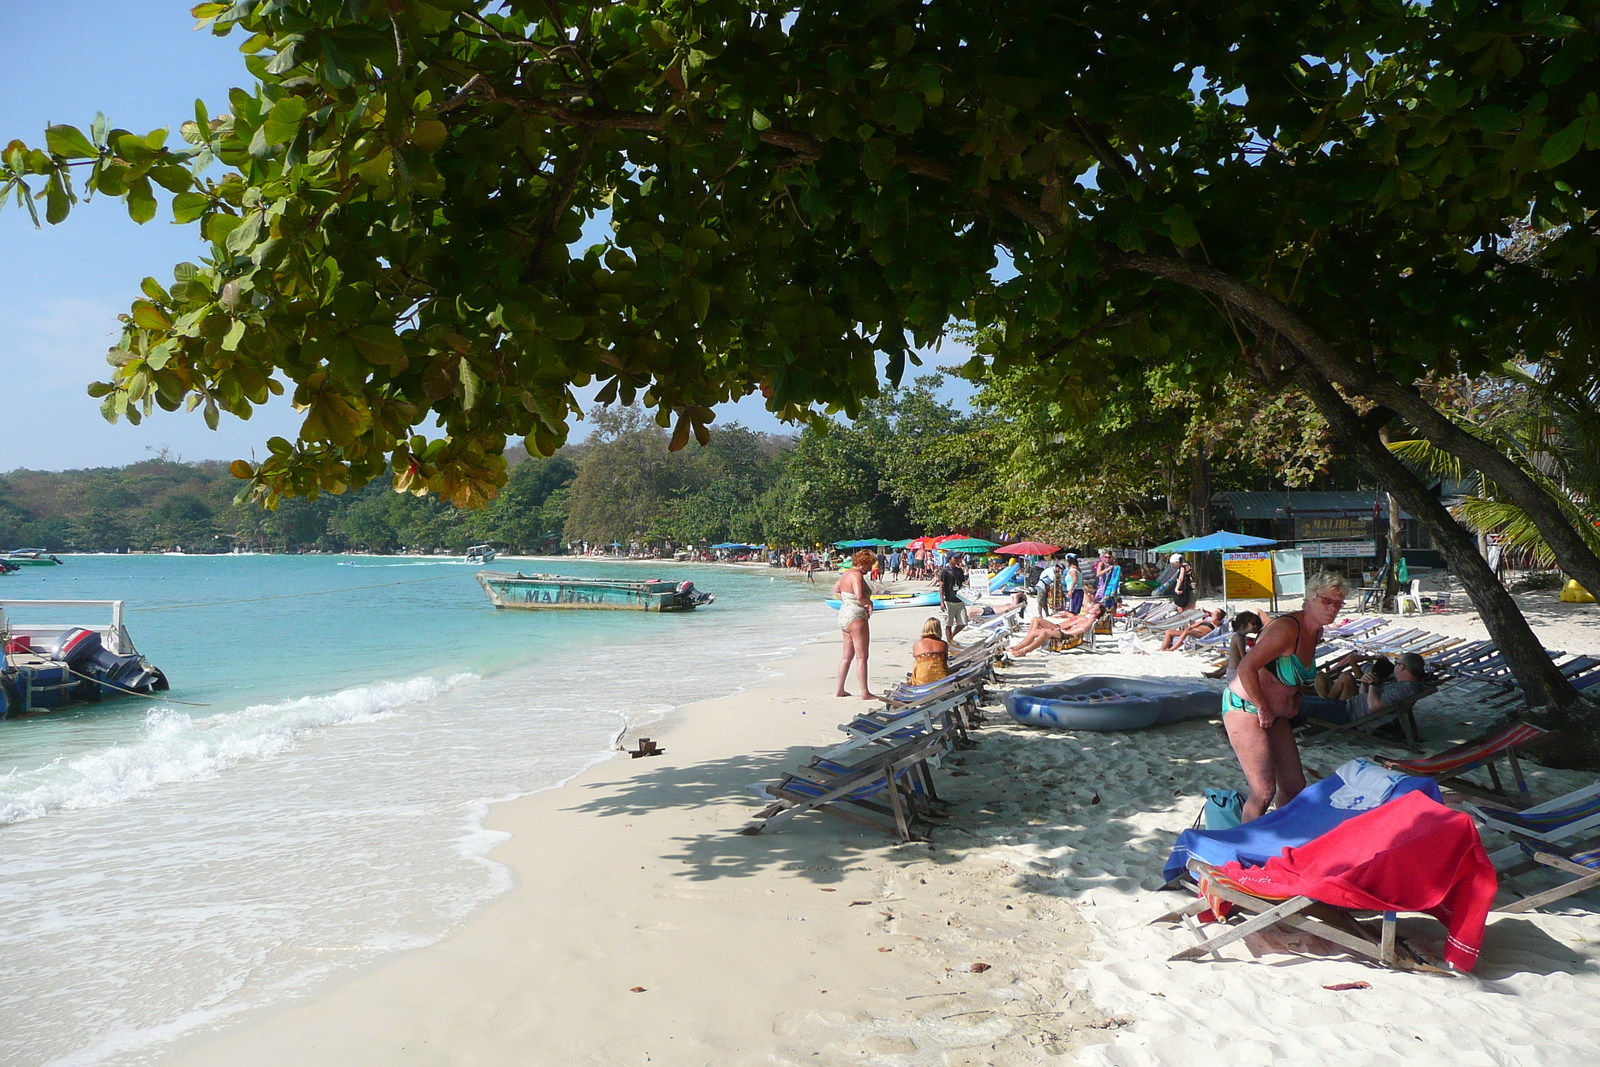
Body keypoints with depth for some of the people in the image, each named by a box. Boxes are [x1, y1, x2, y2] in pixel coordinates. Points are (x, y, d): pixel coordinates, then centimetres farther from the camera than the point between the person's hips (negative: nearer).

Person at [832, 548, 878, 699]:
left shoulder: (847, 573, 12)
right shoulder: (857, 575, -17)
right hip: (856, 617, -10)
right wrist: (869, 603, -12)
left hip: (844, 615, 10)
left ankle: (840, 690, 19)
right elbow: (859, 596, -31)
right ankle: (865, 693, -2)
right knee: (862, 656, -5)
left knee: (847, 655, 16)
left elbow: (836, 590, 28)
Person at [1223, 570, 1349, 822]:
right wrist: (1263, 710, -18)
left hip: (1275, 715, 10)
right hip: (1246, 708, -9)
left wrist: (1294, 699, 8)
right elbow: (1246, 667, -27)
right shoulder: (1287, 628, -22)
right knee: (1264, 792, -12)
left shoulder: (1317, 632, 7)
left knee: (1295, 786, 11)